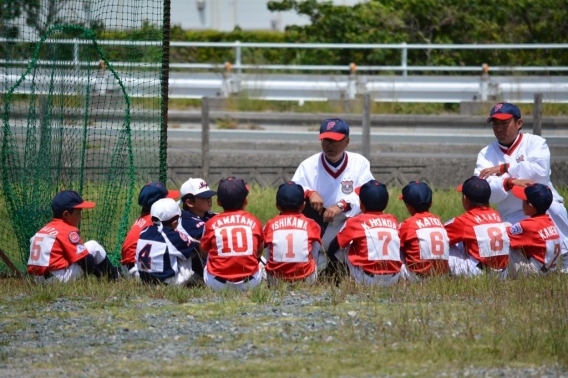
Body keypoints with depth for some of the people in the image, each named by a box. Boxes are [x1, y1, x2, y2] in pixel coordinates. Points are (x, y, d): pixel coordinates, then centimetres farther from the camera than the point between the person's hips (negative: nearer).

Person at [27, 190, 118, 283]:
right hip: (61, 278, -8)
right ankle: (115, 278, 18)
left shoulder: (44, 230, 16)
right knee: (93, 246, 7)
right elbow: (86, 262, -8)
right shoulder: (69, 231, -7)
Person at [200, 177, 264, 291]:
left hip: (217, 285, 0)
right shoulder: (253, 221, 2)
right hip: (250, 283, 1)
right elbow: (259, 252, 16)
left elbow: (203, 254, 10)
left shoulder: (211, 223, -1)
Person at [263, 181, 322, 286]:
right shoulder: (311, 224, 3)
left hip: (276, 280, 0)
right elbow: (314, 257, 7)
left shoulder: (270, 225, 6)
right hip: (305, 279, 0)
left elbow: (269, 258, 9)